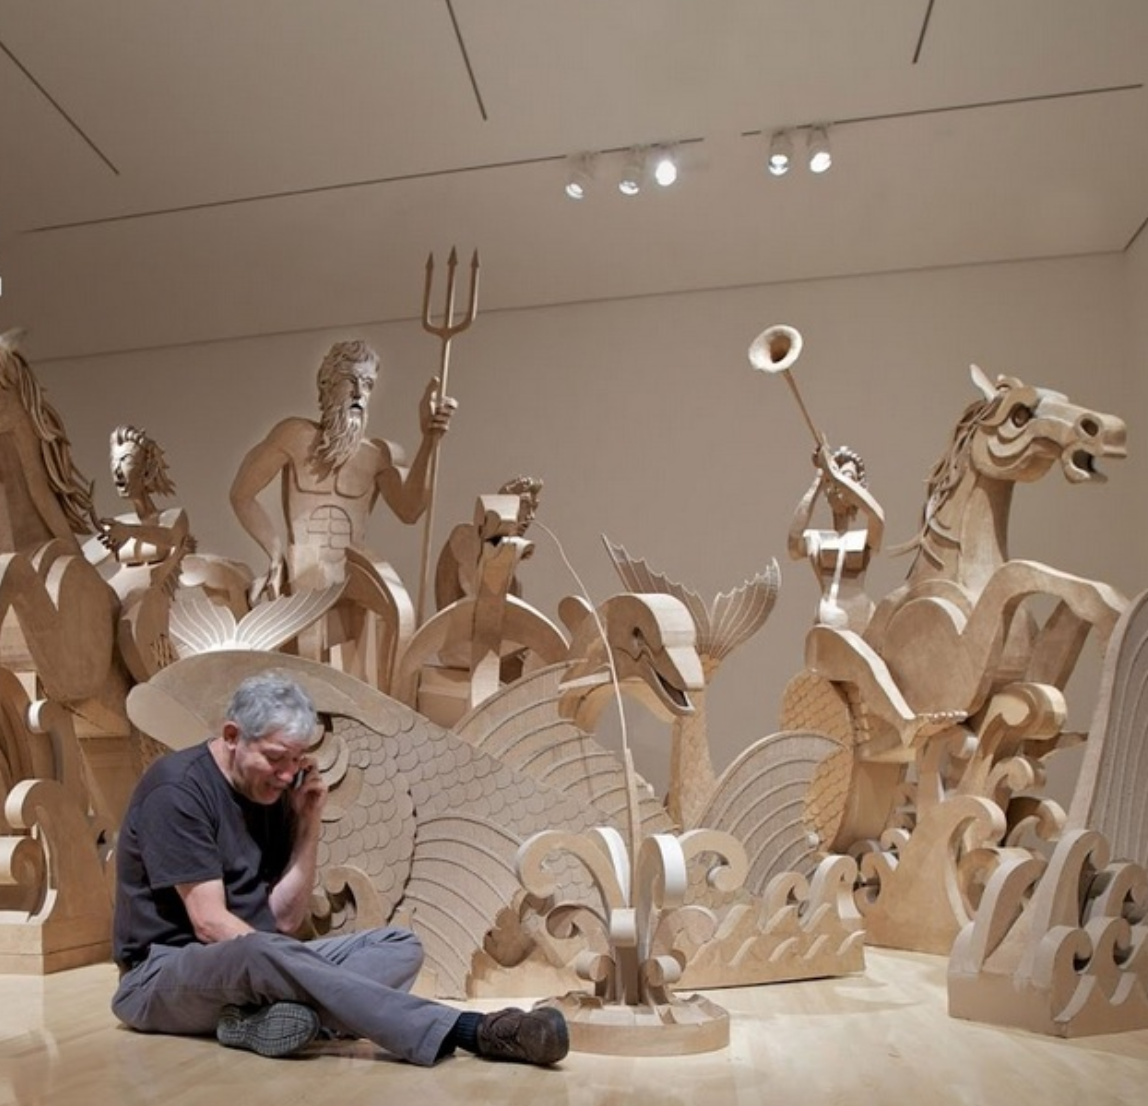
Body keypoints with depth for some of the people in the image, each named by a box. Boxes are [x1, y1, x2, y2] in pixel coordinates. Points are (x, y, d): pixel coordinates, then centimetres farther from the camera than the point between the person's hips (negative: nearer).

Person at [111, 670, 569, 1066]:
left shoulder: (272, 795, 7)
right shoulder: (176, 789, -14)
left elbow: (285, 920, 2)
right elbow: (209, 923, -21)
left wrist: (308, 823, -8)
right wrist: (311, 975, -25)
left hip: (255, 966, 7)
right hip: (164, 975, -7)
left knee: (398, 946, -9)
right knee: (264, 955, -41)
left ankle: (265, 1016, -37)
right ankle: (468, 1030, -47)